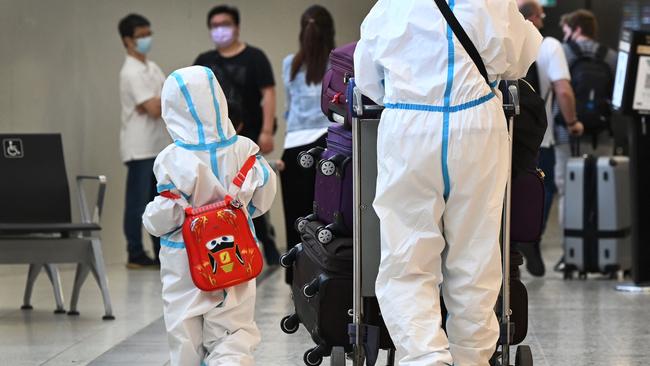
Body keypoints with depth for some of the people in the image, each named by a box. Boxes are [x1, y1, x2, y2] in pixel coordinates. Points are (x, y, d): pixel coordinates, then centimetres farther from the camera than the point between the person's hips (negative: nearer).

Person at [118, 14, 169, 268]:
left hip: (159, 146, 8)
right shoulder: (132, 72, -13)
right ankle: (136, 255, 1)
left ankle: (162, 253, 14)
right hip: (140, 148, -8)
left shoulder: (152, 67, 15)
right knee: (138, 202, -3)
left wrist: (157, 103, -10)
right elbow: (155, 109, -19)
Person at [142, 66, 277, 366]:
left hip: (185, 265, -2)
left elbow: (163, 218, -15)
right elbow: (261, 202, 4)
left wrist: (150, 217, 6)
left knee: (186, 337, 12)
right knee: (232, 334, 6)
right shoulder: (244, 150, -7)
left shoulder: (171, 160, -17)